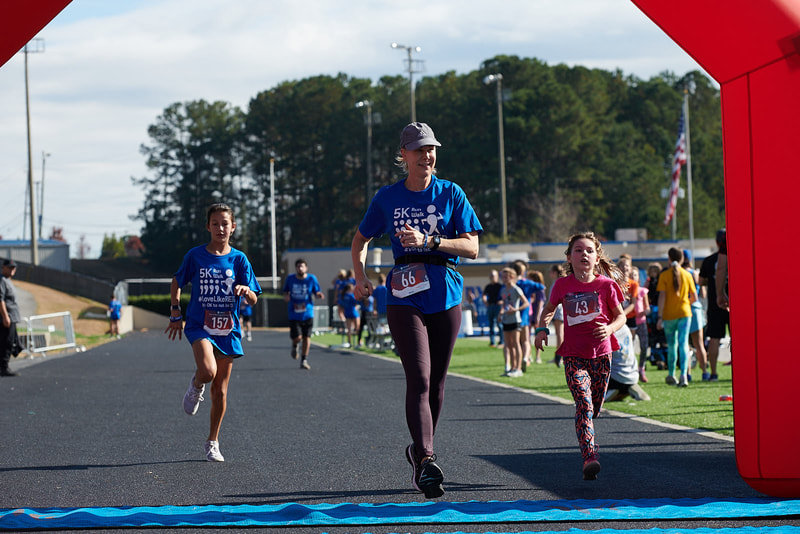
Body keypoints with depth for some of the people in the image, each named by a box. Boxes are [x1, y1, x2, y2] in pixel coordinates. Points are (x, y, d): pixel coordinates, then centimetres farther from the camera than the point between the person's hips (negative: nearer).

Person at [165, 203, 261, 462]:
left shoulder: (238, 259, 0)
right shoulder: (195, 255, -2)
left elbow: (253, 299, -2)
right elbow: (177, 281, 14)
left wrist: (245, 290, -24)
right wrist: (175, 313, 9)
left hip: (228, 329, 2)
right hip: (199, 325, -2)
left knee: (220, 389, 6)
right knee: (208, 371, -29)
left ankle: (212, 443, 20)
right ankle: (196, 385, 9)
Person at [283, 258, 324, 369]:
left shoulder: (311, 279, -1)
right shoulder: (290, 279, 2)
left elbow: (317, 292, 6)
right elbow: (285, 291, 15)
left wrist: (319, 294, -18)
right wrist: (286, 296, -8)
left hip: (307, 313, 0)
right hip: (294, 314, 0)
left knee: (306, 337, -1)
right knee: (297, 337, -10)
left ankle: (304, 360, 12)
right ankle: (295, 345, 27)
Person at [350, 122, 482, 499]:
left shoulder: (451, 194, 4)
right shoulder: (388, 198, 7)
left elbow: (471, 247, -3)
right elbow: (361, 240, 20)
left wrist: (428, 241, -16)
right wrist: (360, 276, 4)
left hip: (445, 296, 1)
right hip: (405, 297, -1)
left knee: (436, 383, 9)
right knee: (419, 379, -15)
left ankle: (419, 450, 29)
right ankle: (426, 461, -25)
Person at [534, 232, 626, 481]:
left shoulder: (606, 285, -1)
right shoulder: (562, 285, 2)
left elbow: (620, 315, 7)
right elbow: (549, 308, 20)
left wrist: (609, 328, -14)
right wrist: (542, 328, 3)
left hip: (600, 354, 1)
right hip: (573, 355, -1)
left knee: (594, 409, 9)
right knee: (584, 404, -19)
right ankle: (590, 458, -29)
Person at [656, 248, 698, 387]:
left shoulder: (664, 275, -5)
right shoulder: (687, 275, 2)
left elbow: (662, 296, -10)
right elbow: (694, 297, 5)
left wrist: (660, 317, -9)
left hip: (669, 314, -1)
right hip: (684, 313, 1)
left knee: (671, 345, 12)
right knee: (683, 343, -4)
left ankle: (671, 375, 21)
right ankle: (684, 374, -20)